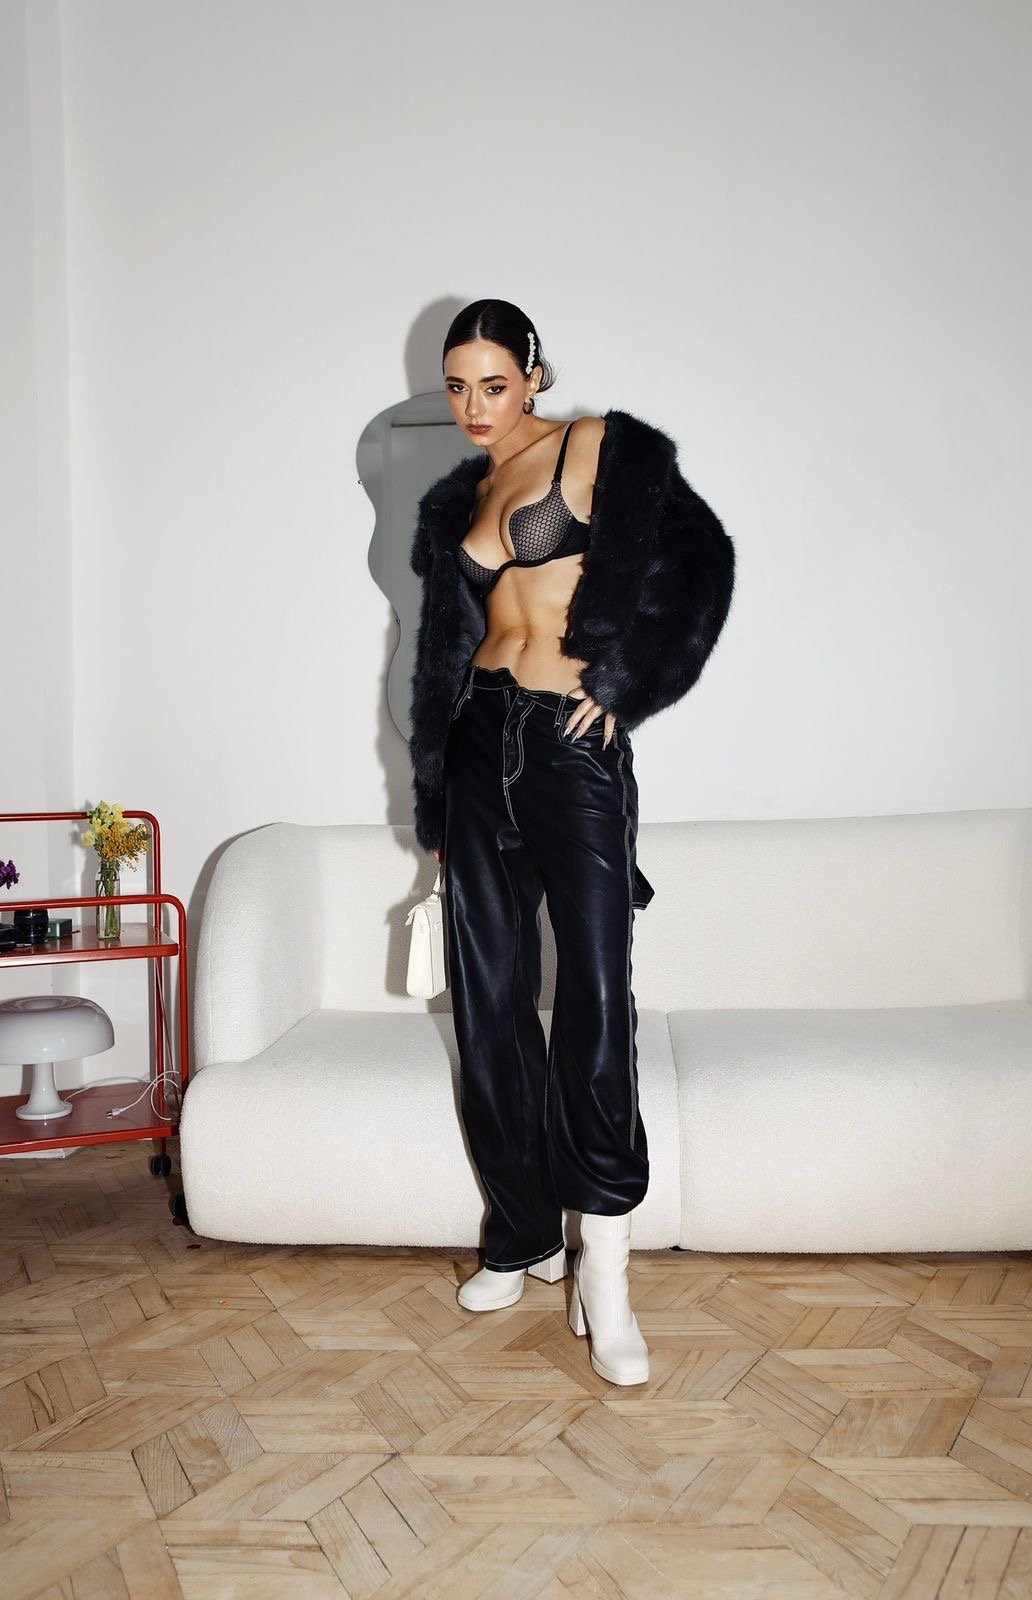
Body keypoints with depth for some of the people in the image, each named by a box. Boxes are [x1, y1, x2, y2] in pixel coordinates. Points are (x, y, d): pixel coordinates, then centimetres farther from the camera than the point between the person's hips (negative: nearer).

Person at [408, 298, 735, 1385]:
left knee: (595, 1001, -10)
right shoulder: (456, 498, 17)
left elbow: (699, 561, -6)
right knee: (488, 1000, 5)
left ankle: (604, 1277, 0)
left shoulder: (604, 448, 2)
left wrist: (624, 685, -9)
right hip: (480, 745, 6)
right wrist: (434, 805, 18)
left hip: (574, 748, -5)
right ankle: (523, 1235, 21)